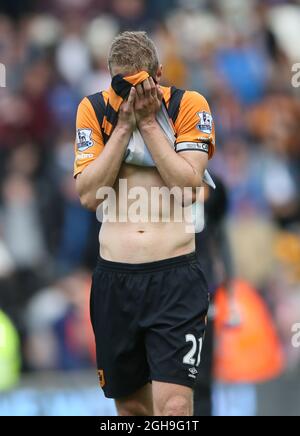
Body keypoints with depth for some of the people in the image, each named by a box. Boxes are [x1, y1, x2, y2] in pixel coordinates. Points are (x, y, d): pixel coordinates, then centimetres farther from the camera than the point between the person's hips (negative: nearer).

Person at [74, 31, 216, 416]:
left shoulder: (188, 105, -2)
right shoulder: (95, 109, 4)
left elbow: (187, 189, -11)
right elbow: (89, 195, -5)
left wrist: (148, 121, -11)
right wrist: (124, 125, -9)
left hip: (175, 274, -3)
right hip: (114, 278, 3)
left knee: (174, 406, -16)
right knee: (131, 405, 11)